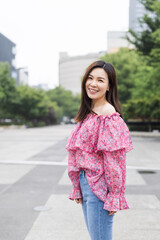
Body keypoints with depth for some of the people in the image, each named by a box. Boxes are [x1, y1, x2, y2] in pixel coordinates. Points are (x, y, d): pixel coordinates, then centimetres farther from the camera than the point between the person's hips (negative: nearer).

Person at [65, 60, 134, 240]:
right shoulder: (88, 113, 10)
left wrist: (114, 198, -16)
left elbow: (114, 161, -18)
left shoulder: (109, 116, -17)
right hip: (85, 184, 8)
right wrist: (77, 188, 12)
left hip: (99, 185, -8)